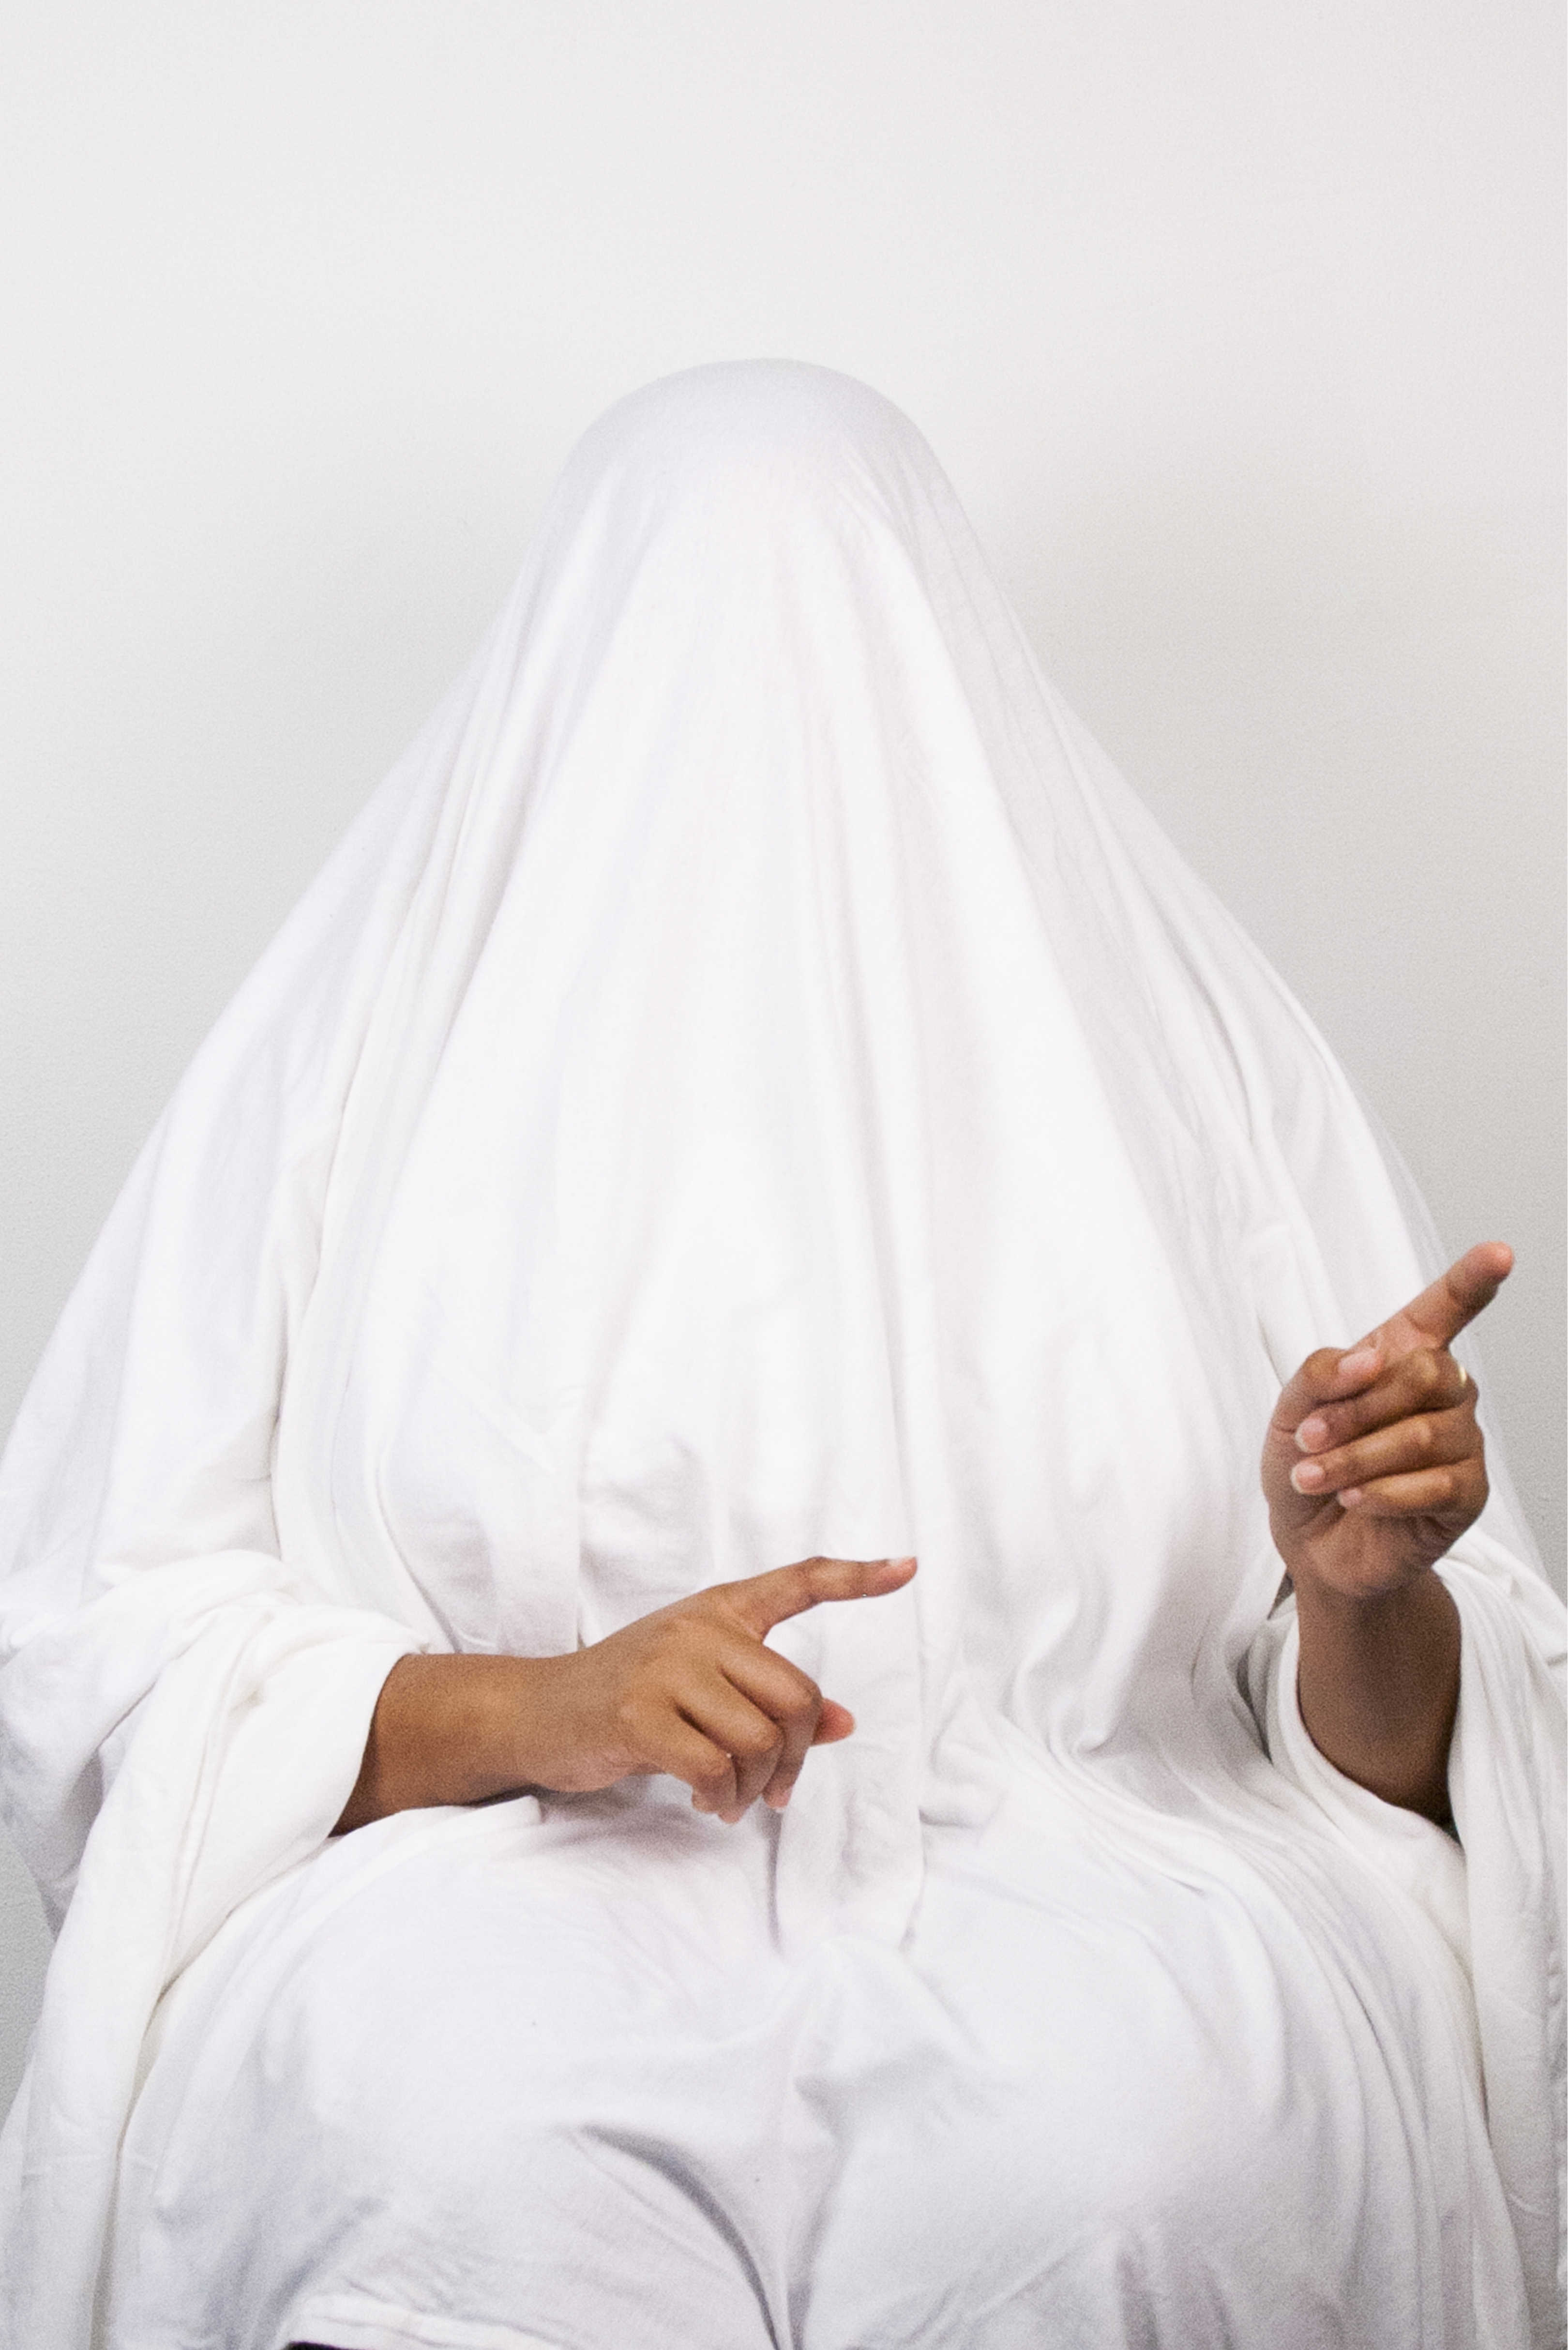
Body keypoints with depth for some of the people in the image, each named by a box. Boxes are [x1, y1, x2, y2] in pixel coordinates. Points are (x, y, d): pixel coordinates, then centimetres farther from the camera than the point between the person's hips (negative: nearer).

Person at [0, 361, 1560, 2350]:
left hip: (1101, 1915, 2)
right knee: (431, 2148, -35)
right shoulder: (353, 1058, 10)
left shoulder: (1195, 1063, 13)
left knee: (1133, 2163, -33)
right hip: (491, 1910, -1)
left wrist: (1364, 1588, -12)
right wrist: (529, 1709, -14)